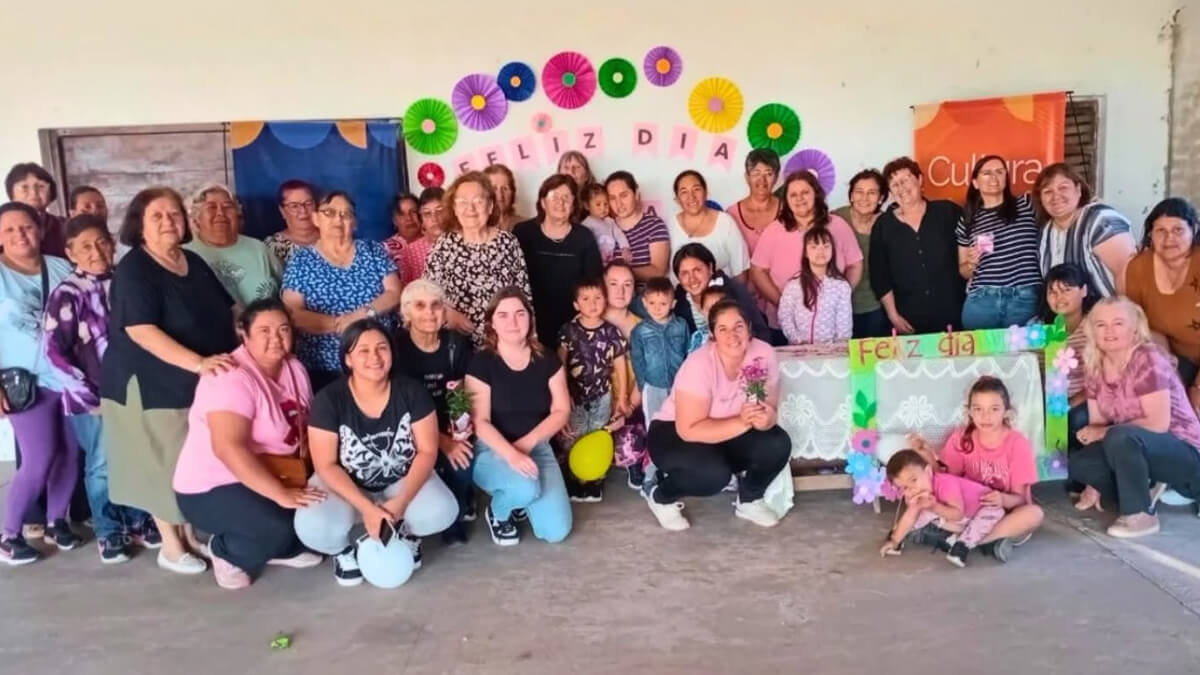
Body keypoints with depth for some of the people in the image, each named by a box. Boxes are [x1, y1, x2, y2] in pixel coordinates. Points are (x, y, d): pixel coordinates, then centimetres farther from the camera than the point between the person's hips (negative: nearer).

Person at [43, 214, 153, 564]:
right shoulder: (67, 294, -7)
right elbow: (55, 352, -10)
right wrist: (91, 396, -12)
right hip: (93, 397, -3)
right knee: (103, 465, 7)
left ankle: (138, 519, 32)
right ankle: (109, 532, 24)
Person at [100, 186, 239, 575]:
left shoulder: (195, 263, 8)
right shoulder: (133, 270, -15)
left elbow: (227, 310, 18)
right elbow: (142, 331, -27)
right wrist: (197, 362, -35)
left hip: (201, 382, 7)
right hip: (153, 386, -7)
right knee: (166, 465, 3)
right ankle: (171, 546, 17)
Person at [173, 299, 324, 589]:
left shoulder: (294, 368, 1)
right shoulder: (231, 378, -24)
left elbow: (305, 427, 6)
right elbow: (229, 448, -34)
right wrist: (281, 494, -35)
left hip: (271, 475, 8)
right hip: (211, 487, -8)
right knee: (279, 529, -29)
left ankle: (282, 550, 15)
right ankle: (224, 551, 3)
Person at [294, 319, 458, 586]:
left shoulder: (412, 391, -14)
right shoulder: (328, 400, -19)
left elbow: (427, 451, -12)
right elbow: (326, 466, -17)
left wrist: (402, 501, -25)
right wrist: (367, 508, -28)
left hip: (402, 481, 2)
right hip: (345, 485, -1)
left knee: (442, 512, -26)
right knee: (313, 527, -31)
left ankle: (405, 532, 11)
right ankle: (343, 550, 7)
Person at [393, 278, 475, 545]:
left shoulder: (457, 344, -2)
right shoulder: (395, 347, -12)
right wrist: (440, 441, -23)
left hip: (450, 430, 3)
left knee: (464, 456, -27)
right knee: (450, 459, -30)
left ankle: (454, 520, 0)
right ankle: (460, 501, 3)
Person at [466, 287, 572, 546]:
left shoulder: (547, 360, 1)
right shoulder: (481, 363, -10)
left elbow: (561, 411, 0)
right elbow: (480, 422, -15)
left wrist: (527, 443, -15)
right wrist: (511, 455, -30)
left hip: (537, 447, 4)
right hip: (492, 450, -3)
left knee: (556, 531, -11)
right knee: (525, 488, -36)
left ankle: (520, 497, 21)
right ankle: (497, 511, 1)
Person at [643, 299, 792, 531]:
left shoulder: (764, 354, -15)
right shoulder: (699, 364, -29)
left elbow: (770, 409, -7)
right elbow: (690, 430, -30)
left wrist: (766, 418, -32)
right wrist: (742, 423, -38)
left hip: (730, 435, 5)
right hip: (675, 433, -5)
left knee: (778, 445, -19)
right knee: (714, 473, -32)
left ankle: (748, 502, 8)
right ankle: (659, 495, -1)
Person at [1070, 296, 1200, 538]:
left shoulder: (1148, 360, -20)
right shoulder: (1096, 367, 0)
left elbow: (1158, 424, -26)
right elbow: (1097, 425, 1)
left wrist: (1104, 432, -18)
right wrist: (1093, 485, -2)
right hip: (1136, 450, 7)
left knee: (1120, 437, -34)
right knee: (1078, 464, -13)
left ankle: (1140, 514, -17)